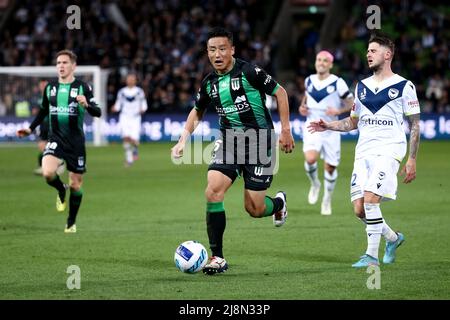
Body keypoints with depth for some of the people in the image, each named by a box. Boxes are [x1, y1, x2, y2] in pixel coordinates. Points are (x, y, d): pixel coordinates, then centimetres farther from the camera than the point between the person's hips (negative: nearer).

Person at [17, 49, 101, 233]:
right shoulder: (50, 88, 7)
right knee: (47, 173, -24)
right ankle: (61, 191, 10)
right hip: (55, 139, 2)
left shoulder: (82, 87, -4)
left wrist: (86, 104, -27)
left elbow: (97, 113, -7)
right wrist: (31, 129, 13)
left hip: (76, 142, -2)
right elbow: (44, 111, 22)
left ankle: (71, 223, 24)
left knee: (75, 185, 4)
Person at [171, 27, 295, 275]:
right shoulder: (209, 83, 4)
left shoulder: (248, 72, -13)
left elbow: (280, 93, -4)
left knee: (254, 209, -3)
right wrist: (183, 140, 11)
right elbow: (197, 112, 22)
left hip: (259, 141, -4)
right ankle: (217, 257, -9)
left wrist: (285, 130, -7)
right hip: (228, 141, 4)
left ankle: (279, 203, 36)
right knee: (213, 191, -17)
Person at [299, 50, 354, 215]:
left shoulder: (338, 83, -7)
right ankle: (314, 184, 7)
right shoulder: (309, 80, 6)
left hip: (330, 129, -1)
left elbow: (350, 103, -2)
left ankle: (327, 200, 27)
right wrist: (302, 107, 5)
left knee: (330, 167, 4)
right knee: (310, 159, -24)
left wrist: (338, 111, -20)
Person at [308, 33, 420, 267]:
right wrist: (328, 125, 9)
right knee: (359, 209, -2)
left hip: (388, 151, -6)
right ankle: (393, 238, 24)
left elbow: (415, 125, 1)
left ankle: (372, 255, -10)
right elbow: (353, 122, 25)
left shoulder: (404, 86, 0)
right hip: (363, 151, 6)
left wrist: (411, 160, -5)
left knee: (370, 200, -20)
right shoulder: (362, 86, 16)